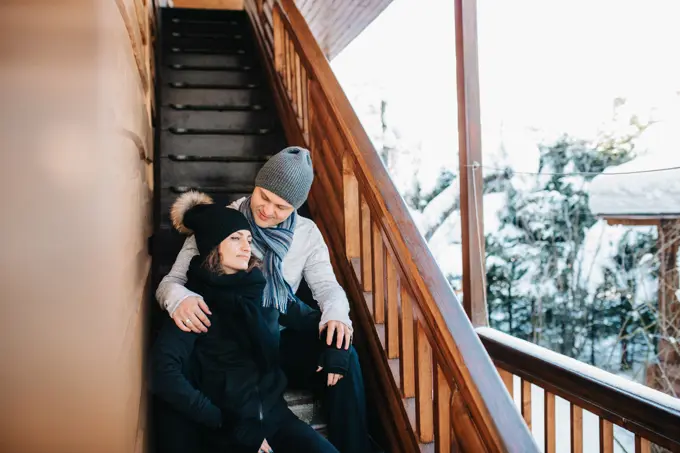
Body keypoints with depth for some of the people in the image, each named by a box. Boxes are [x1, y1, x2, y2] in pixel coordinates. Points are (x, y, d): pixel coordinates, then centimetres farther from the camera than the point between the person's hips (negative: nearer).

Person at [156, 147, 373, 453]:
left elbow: (326, 284, 2)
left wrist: (337, 314, -23)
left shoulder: (307, 234, 6)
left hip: (283, 339, 3)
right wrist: (179, 298, -30)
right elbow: (171, 281, -4)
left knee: (343, 356, -25)